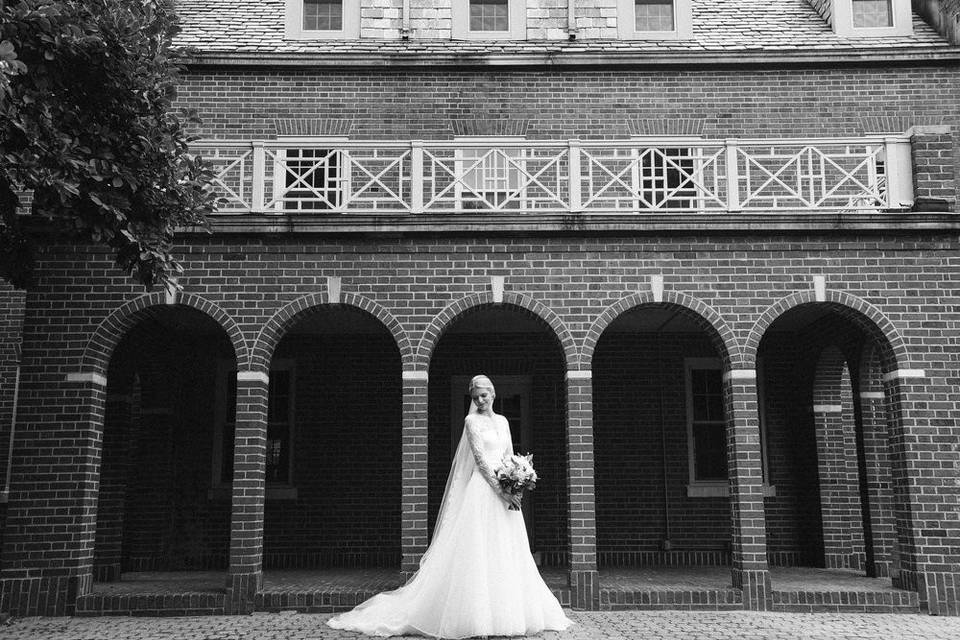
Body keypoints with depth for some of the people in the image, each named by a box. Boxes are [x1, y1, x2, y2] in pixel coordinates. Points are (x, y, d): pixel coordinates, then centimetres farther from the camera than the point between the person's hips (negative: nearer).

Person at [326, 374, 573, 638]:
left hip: (505, 491, 7)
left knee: (507, 554, 7)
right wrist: (500, 490, -17)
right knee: (478, 550, -8)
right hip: (482, 490, -6)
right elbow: (480, 458, -11)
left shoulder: (503, 421, 16)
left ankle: (507, 613, 14)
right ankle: (475, 616, -3)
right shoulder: (472, 421, -3)